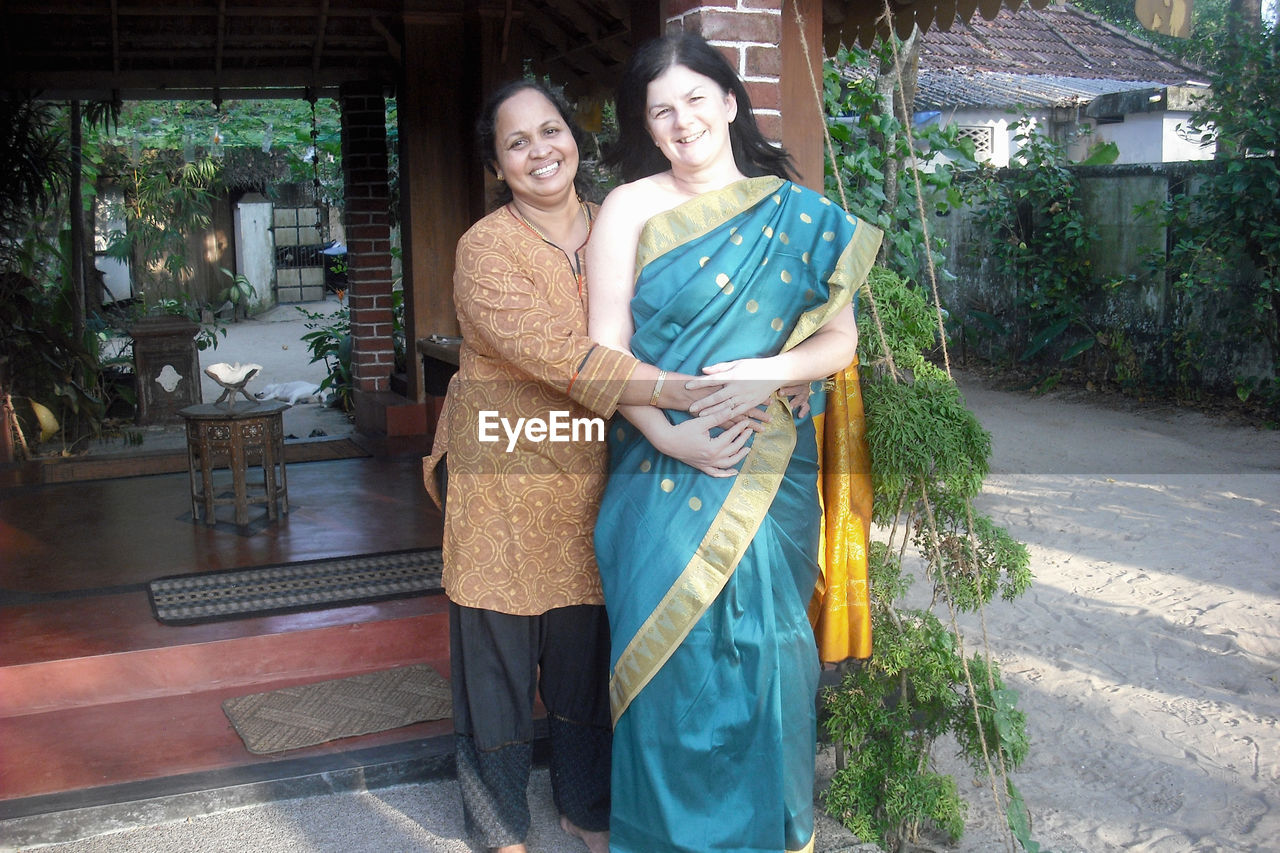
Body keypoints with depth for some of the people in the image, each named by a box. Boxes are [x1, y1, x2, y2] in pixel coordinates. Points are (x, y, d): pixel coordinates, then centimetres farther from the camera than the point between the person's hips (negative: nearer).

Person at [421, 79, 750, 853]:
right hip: (505, 483, -4)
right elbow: (562, 357, -25)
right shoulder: (486, 250, -12)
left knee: (587, 654, 15)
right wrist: (683, 395, -32)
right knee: (499, 654, 6)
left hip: (596, 481, 4)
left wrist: (677, 433, -16)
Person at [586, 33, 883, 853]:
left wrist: (771, 372, -13)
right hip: (666, 471, -1)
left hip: (770, 476, 2)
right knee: (672, 646, 2)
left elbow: (841, 339, 7)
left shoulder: (801, 216, 7)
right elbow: (607, 349, -5)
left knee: (763, 640, 7)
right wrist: (676, 438, -18)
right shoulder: (631, 209, 1)